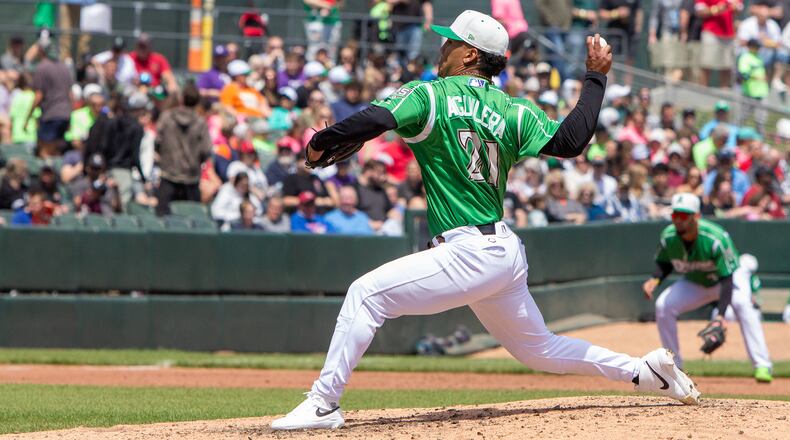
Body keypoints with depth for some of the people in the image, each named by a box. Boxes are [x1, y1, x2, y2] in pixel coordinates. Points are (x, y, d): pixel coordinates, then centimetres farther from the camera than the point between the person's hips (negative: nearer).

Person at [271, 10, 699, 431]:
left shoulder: (430, 95, -6)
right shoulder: (512, 111, 9)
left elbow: (373, 121, -20)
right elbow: (569, 141, -5)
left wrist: (320, 143, -4)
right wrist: (595, 77, 8)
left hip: (469, 253, -8)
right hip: (506, 252, 8)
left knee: (365, 294, -8)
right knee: (539, 348, 23)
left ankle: (323, 403, -13)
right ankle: (646, 370, 24)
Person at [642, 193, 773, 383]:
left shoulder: (716, 238, -36)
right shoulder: (668, 237, -21)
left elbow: (727, 279, -37)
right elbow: (664, 263, 0)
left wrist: (720, 315, -48)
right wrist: (655, 279, -24)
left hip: (731, 276, -5)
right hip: (695, 282, 5)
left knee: (741, 303, -34)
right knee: (663, 305, -15)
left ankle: (762, 365, -33)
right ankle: (673, 365, 2)